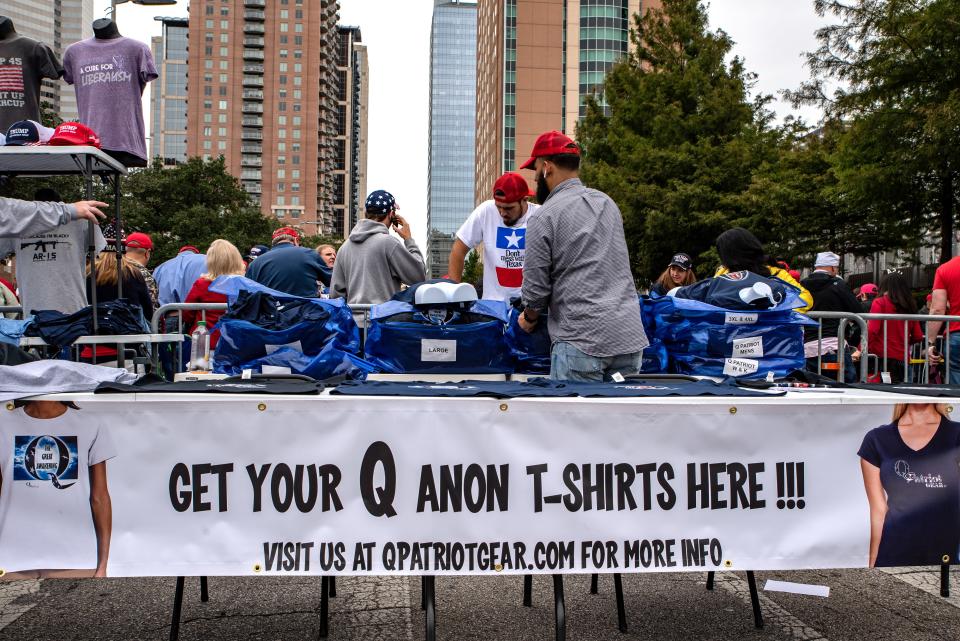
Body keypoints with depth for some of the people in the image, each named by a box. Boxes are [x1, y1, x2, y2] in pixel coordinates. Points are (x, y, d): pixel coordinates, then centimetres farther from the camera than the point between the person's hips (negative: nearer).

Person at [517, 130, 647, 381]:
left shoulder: (543, 218, -6)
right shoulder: (607, 202, 14)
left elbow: (536, 288, -6)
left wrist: (529, 318, 16)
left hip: (582, 341, -6)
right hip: (630, 336, 6)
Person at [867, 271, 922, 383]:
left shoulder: (880, 302, -4)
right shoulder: (910, 305, 9)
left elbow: (871, 331, -15)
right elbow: (918, 337, 11)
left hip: (885, 357, -4)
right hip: (903, 358, 5)